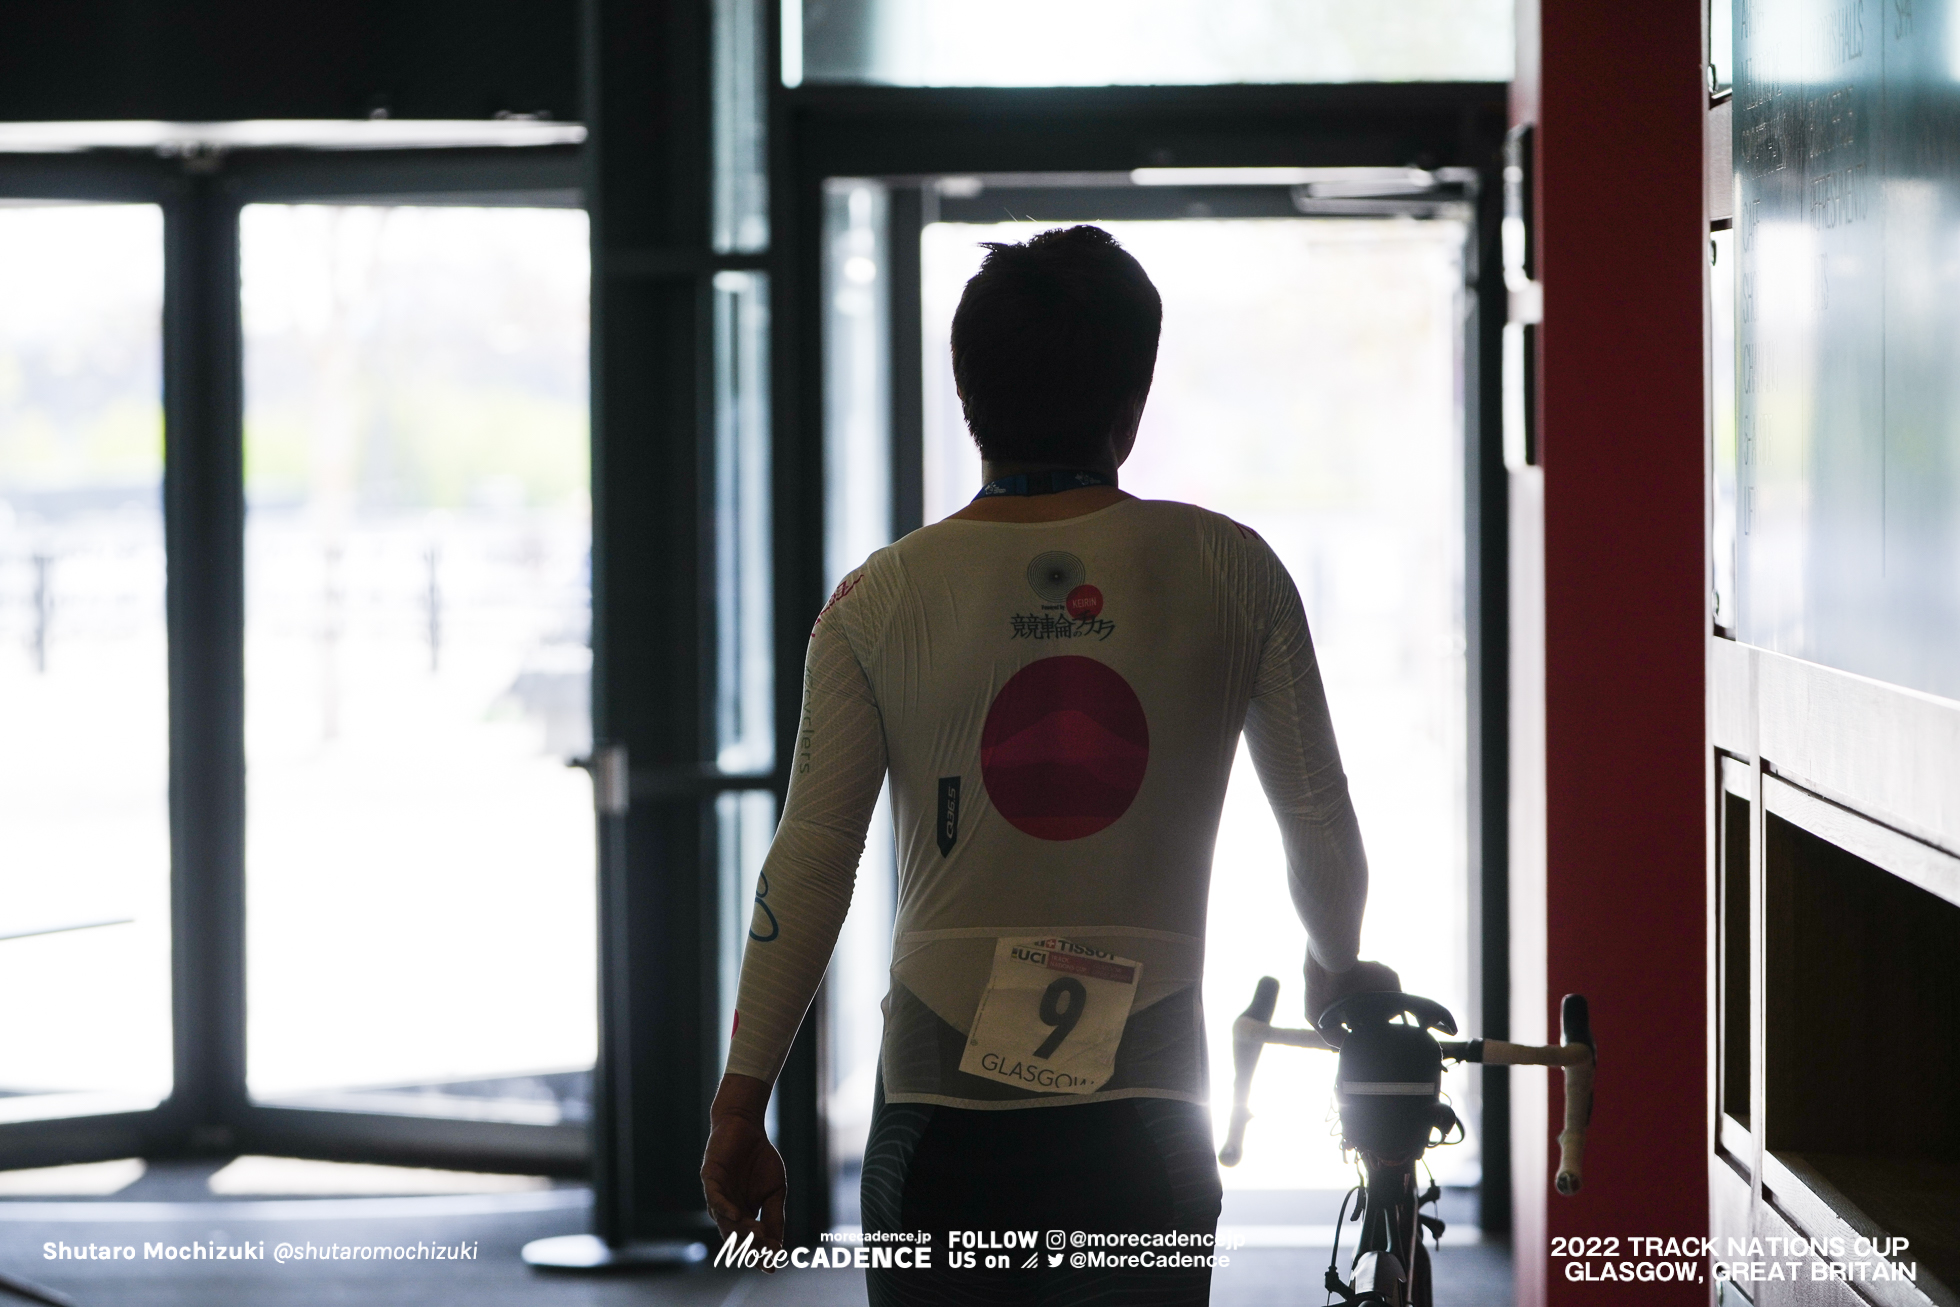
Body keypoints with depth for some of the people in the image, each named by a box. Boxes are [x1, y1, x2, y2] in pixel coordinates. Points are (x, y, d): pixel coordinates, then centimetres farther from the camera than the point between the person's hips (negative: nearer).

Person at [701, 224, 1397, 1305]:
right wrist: (1336, 970, 28)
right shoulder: (1228, 573, 1)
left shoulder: (882, 599, 0)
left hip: (942, 1108, 0)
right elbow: (1322, 829, 7)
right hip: (1146, 1112, 0)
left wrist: (740, 1104, 3)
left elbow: (809, 864, -3)